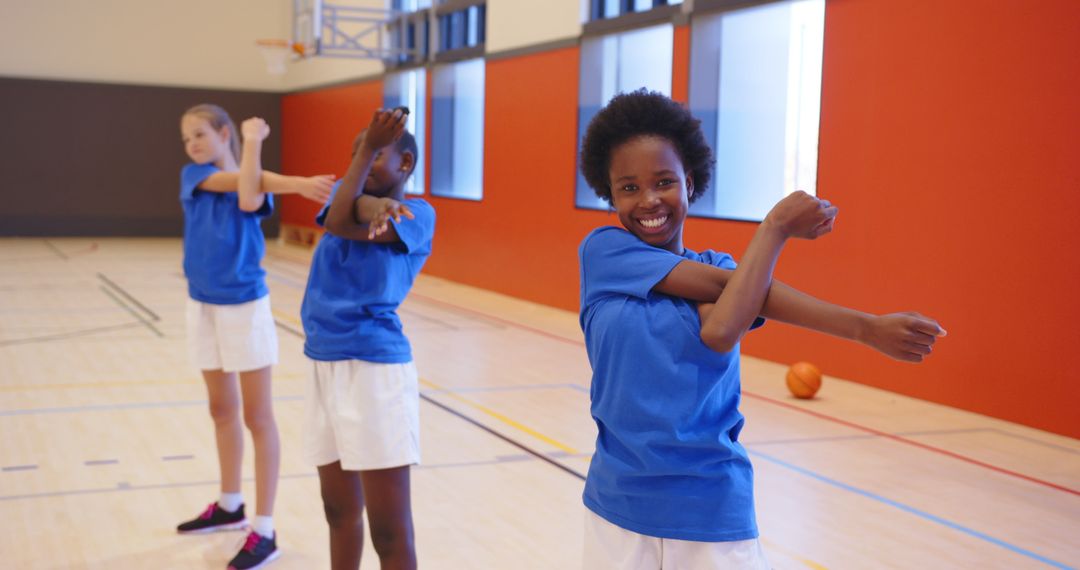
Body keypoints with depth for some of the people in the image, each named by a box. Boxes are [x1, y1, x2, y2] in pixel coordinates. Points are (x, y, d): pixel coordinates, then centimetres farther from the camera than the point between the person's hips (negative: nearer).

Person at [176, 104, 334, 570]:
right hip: (202, 305, 5)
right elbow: (235, 180, -17)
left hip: (245, 306, -5)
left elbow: (249, 200, -30)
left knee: (257, 417, -2)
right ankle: (230, 506, 34)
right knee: (222, 410, 17)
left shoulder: (257, 183, -6)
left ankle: (264, 531, 2)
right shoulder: (193, 175, 3)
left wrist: (253, 141, -23)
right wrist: (295, 183, -30)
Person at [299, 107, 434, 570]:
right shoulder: (351, 194, 12)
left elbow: (347, 226, -19)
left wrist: (373, 149, -12)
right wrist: (374, 204, -29)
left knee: (389, 530, -2)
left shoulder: (417, 213, -4)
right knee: (340, 512, 18)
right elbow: (337, 217, -11)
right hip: (324, 364, 7)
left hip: (374, 367, -6)